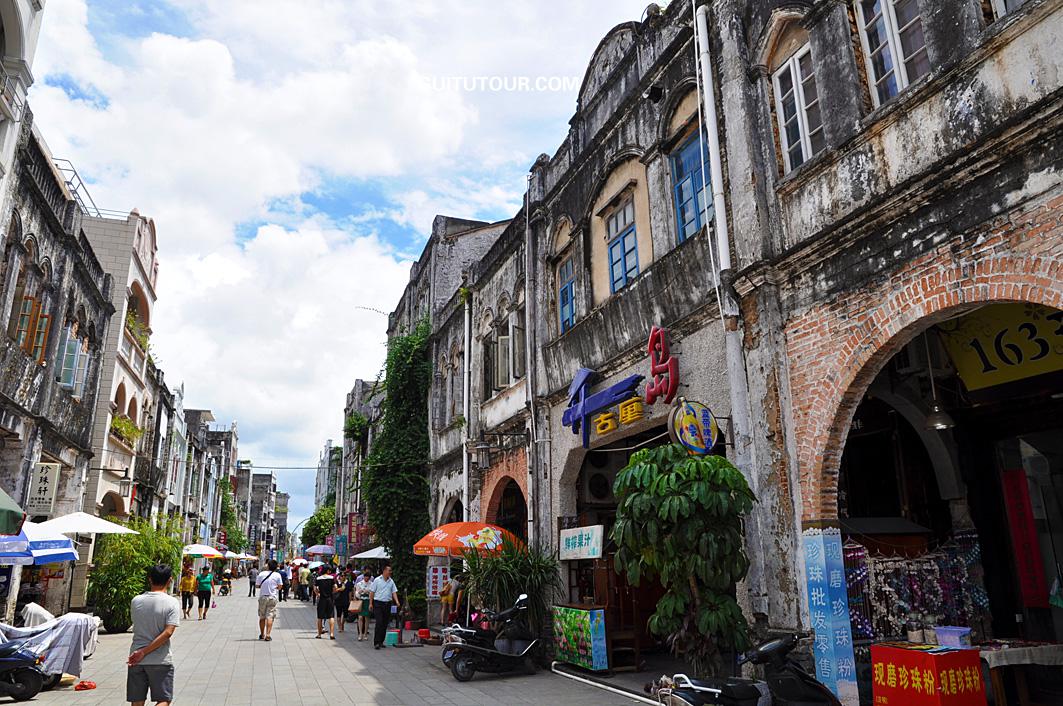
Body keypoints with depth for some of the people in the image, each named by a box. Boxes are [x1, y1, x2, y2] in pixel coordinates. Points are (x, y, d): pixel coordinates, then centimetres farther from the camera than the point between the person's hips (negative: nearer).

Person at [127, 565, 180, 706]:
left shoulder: (136, 601, 2)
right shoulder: (172, 603, -11)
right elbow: (168, 633, -18)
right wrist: (144, 653, -13)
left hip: (136, 659, 4)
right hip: (160, 661, -4)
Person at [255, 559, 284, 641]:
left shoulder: (261, 574, -2)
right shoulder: (278, 575, -6)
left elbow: (257, 585, 2)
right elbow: (280, 587, -4)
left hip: (262, 597, 2)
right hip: (272, 597, -2)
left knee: (262, 617, 15)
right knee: (270, 617, -2)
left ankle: (262, 634, 27)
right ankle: (267, 635, -10)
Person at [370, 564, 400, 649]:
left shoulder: (391, 581, 10)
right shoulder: (377, 580, -2)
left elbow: (394, 592, 7)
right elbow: (372, 592, 1)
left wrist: (397, 602, -7)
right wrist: (371, 603, -3)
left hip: (387, 604, 5)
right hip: (378, 604, -5)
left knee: (385, 624, 8)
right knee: (379, 623, -12)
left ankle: (381, 642, 17)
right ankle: (376, 643, -10)